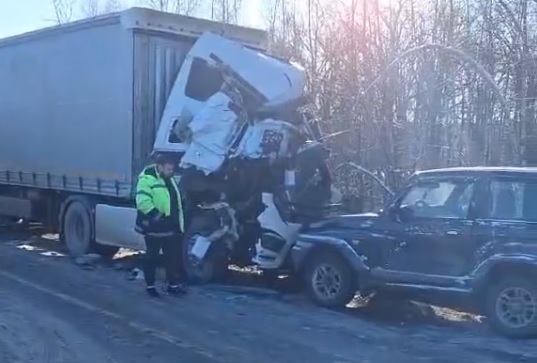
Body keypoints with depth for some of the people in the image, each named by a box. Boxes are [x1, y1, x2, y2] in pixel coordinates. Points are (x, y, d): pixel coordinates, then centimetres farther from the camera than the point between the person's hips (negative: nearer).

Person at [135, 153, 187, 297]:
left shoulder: (169, 179, 13)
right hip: (154, 227, -8)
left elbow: (176, 201, 23)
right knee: (152, 258, 6)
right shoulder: (147, 179, -15)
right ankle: (150, 285, 18)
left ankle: (173, 284, 21)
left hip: (170, 227, 8)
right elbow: (143, 202, -26)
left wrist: (178, 223, 18)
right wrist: (157, 215, -26)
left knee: (173, 257, 11)